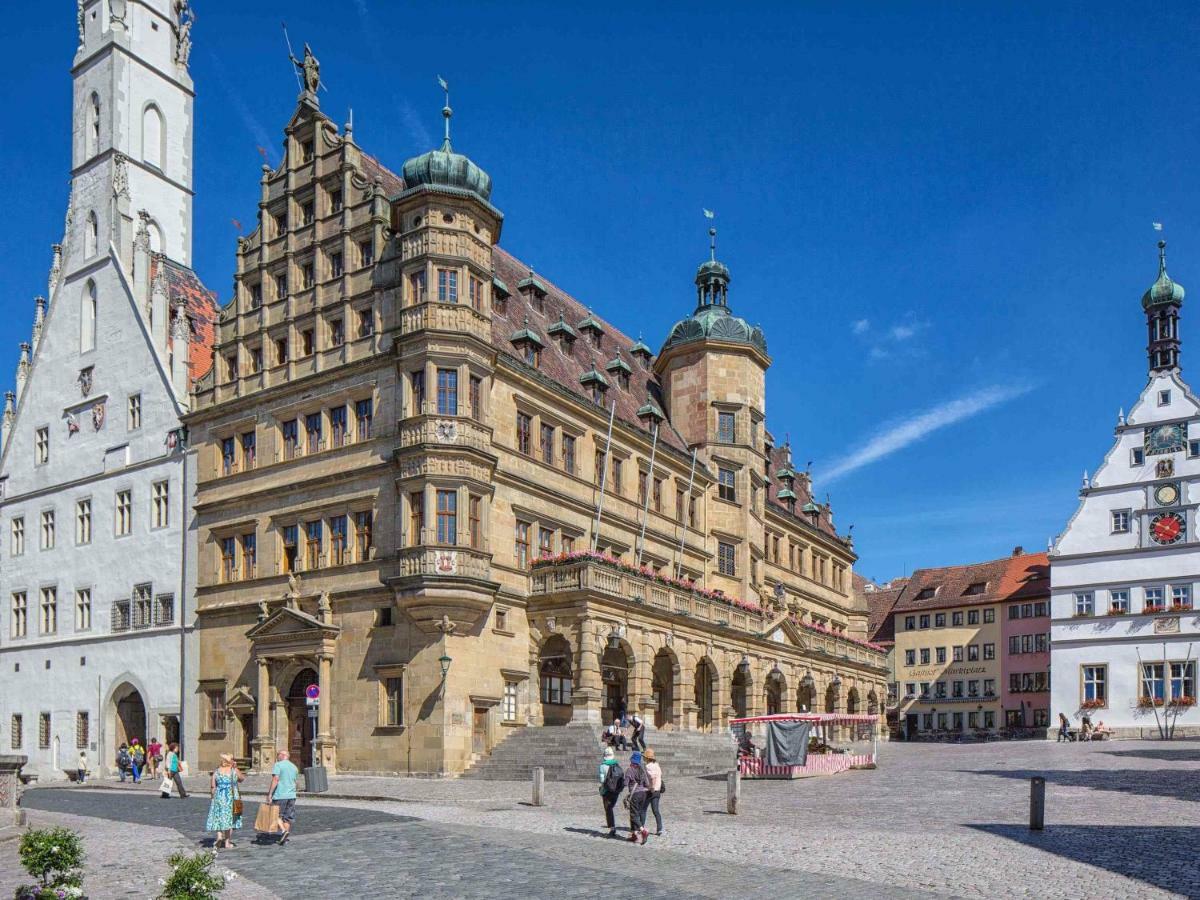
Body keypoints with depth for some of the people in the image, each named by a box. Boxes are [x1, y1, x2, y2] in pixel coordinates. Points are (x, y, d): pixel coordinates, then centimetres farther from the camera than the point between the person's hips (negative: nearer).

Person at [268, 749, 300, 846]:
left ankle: (284, 831, -11)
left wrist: (270, 794, -16)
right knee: (288, 816, 10)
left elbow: (275, 780, -16)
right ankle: (285, 838, 10)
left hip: (280, 795, -6)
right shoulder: (294, 767, 14)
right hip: (291, 795, 6)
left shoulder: (278, 765, -7)